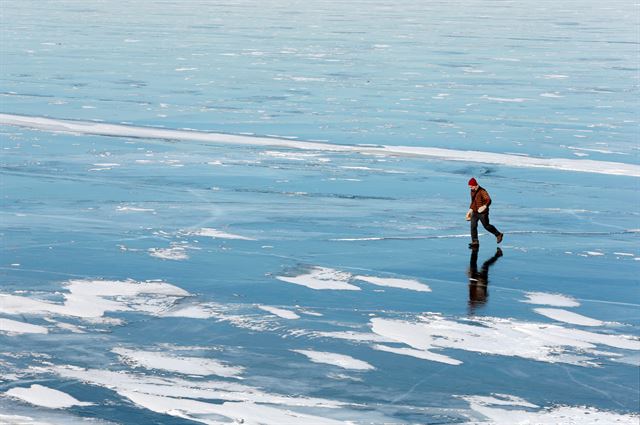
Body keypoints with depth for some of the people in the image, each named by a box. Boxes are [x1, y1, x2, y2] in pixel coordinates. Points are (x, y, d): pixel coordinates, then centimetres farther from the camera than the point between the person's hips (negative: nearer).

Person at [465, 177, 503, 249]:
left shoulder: (482, 191, -19)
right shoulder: (472, 191, 7)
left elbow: (488, 200, -30)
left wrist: (485, 206, -49)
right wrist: (470, 209, 26)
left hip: (482, 213, -7)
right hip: (474, 212, 7)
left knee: (487, 226, 7)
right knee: (473, 226, -4)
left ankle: (498, 235, 29)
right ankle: (475, 242, 3)